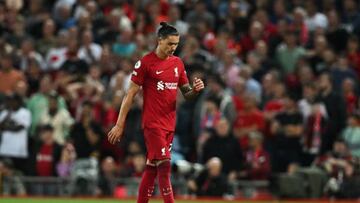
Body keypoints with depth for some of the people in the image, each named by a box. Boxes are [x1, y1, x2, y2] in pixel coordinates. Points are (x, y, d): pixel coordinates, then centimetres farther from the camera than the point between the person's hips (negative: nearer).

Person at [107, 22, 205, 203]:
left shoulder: (177, 63, 11)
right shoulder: (145, 62, -7)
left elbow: (186, 94, 16)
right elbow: (130, 94, -6)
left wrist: (195, 90, -8)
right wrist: (119, 125, -9)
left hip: (169, 125, 6)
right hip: (152, 123, -6)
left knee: (152, 168, 10)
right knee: (164, 166, -13)